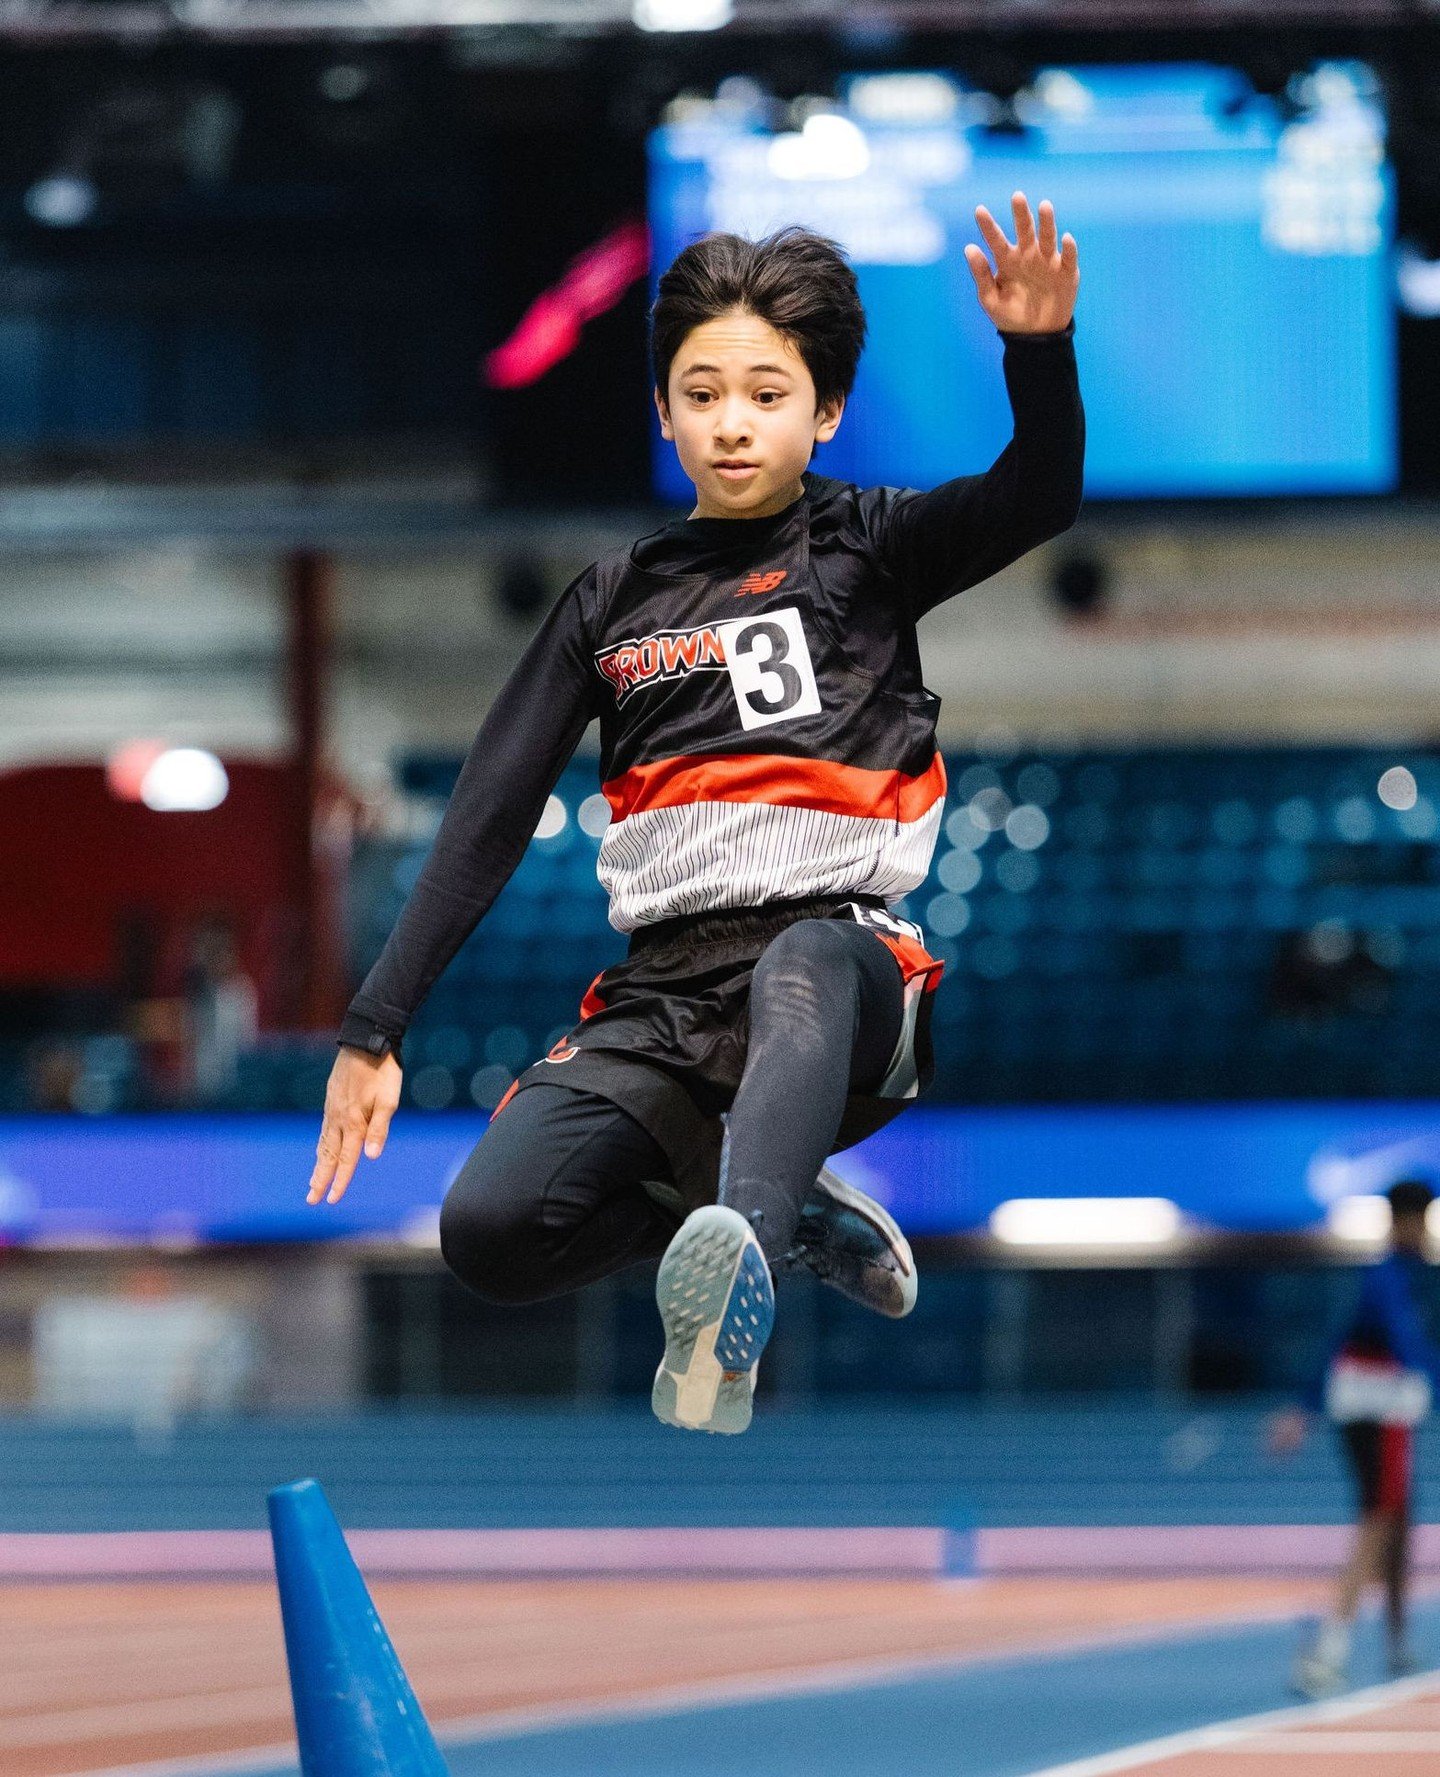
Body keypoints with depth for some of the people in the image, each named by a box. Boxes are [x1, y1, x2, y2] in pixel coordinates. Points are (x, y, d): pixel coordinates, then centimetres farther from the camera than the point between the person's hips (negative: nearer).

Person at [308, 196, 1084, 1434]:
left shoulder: (864, 545, 12)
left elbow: (1038, 500, -8)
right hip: (664, 994, 4)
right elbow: (491, 817, 17)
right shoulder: (613, 598, 20)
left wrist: (1040, 348, -29)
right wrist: (375, 1031, 10)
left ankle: (733, 1271, -69)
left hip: (844, 963, -3)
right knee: (490, 1233, -23)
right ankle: (777, 1213, 3)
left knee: (798, 967, -42)